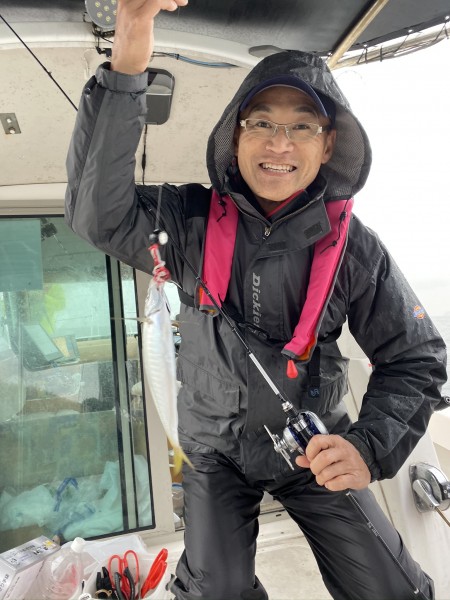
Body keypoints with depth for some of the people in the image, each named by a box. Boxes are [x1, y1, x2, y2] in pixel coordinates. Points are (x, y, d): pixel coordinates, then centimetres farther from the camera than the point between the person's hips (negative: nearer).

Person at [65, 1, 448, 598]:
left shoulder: (353, 247, -15)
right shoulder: (192, 220, -14)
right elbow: (99, 212, -30)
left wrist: (371, 445, -24)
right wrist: (124, 71, -39)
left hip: (315, 448, 1)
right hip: (217, 449, 0)